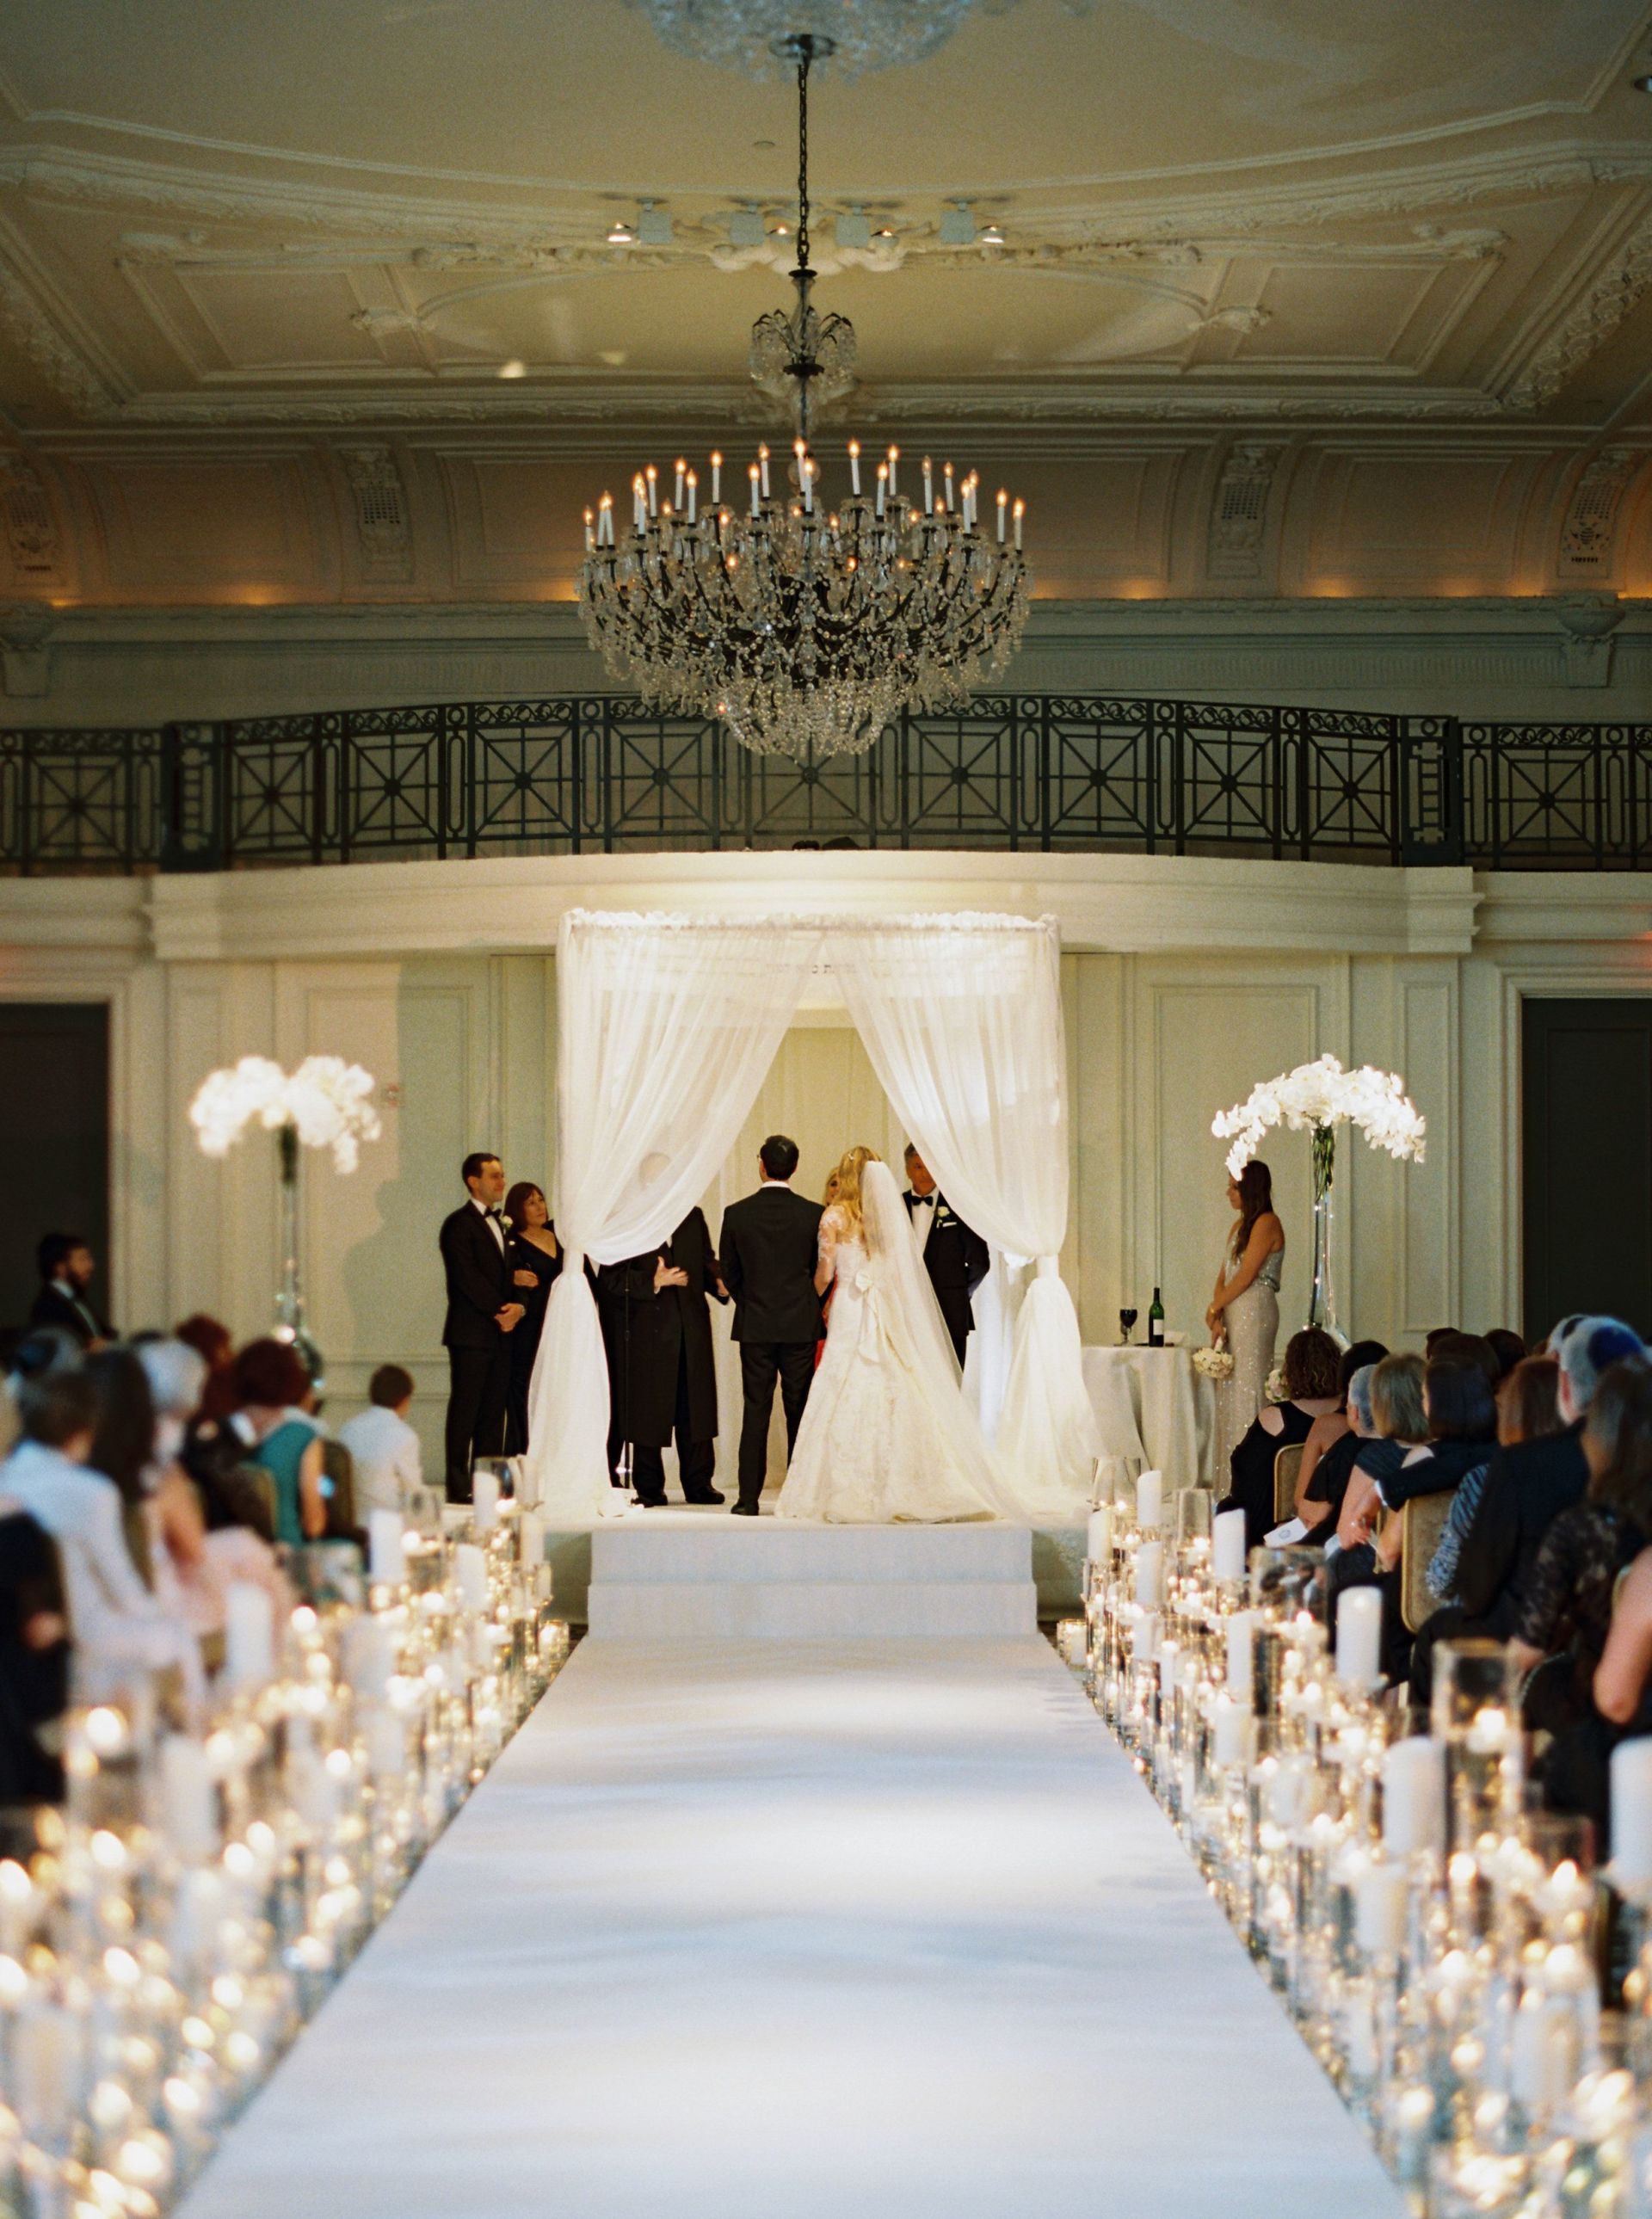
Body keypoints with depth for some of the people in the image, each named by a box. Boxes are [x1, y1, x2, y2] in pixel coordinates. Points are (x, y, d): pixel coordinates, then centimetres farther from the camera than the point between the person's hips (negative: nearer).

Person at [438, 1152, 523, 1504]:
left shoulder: (501, 1225, 19)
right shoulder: (459, 1224, -5)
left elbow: (511, 1275, 18)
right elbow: (467, 1277, -13)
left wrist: (519, 1307, -2)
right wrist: (500, 1311, -13)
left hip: (501, 1331, 7)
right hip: (470, 1332, -7)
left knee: (494, 1410, 5)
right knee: (465, 1409, -6)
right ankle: (459, 1486, -5)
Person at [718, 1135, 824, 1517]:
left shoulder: (737, 1214, -3)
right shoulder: (814, 1214, -5)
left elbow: (729, 1273, 5)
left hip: (755, 1326, 0)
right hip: (802, 1326, 0)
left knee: (755, 1412, 3)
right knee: (800, 1413, 4)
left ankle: (748, 1498, 0)